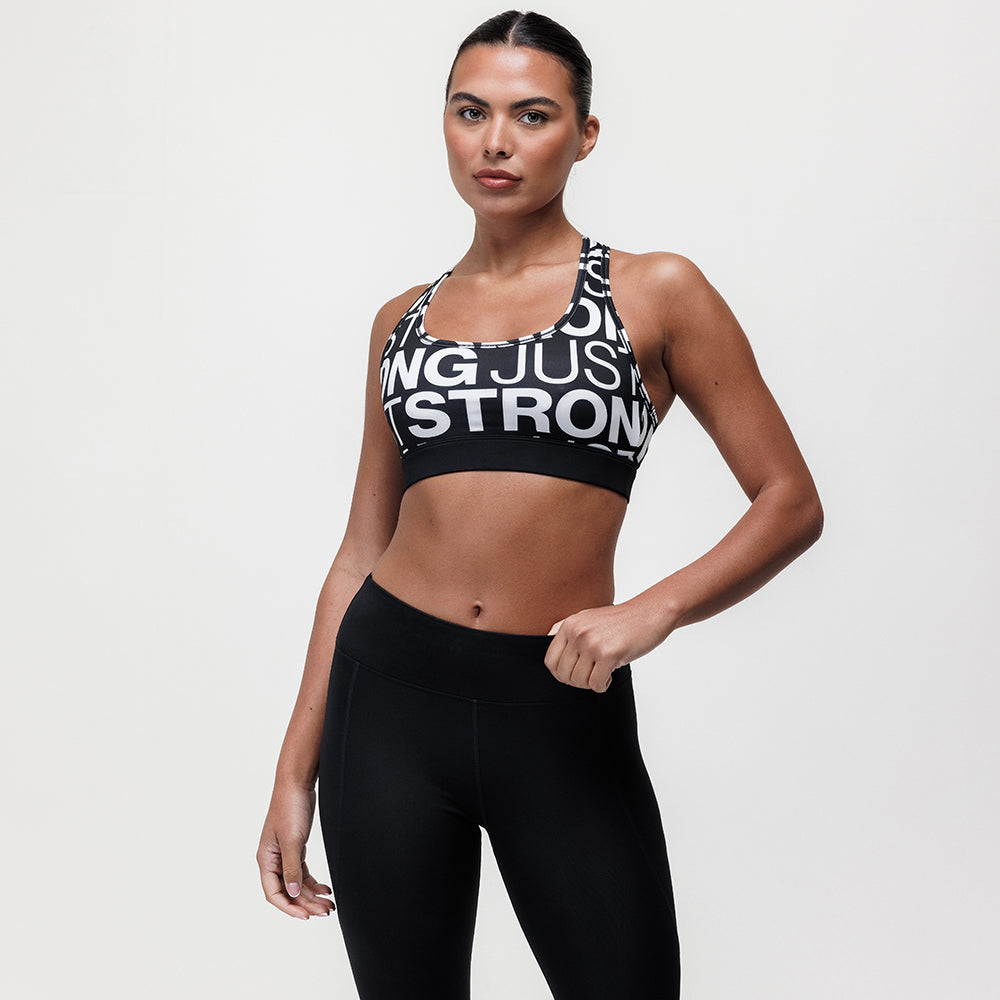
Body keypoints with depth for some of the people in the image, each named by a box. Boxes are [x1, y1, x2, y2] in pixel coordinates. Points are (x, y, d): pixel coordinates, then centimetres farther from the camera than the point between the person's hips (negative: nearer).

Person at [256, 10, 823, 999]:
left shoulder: (655, 292, 1)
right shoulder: (403, 320, 11)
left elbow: (791, 502, 0)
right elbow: (361, 549, 13)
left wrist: (653, 610, -17)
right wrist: (296, 768, 10)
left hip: (562, 710, -2)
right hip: (392, 693, 3)